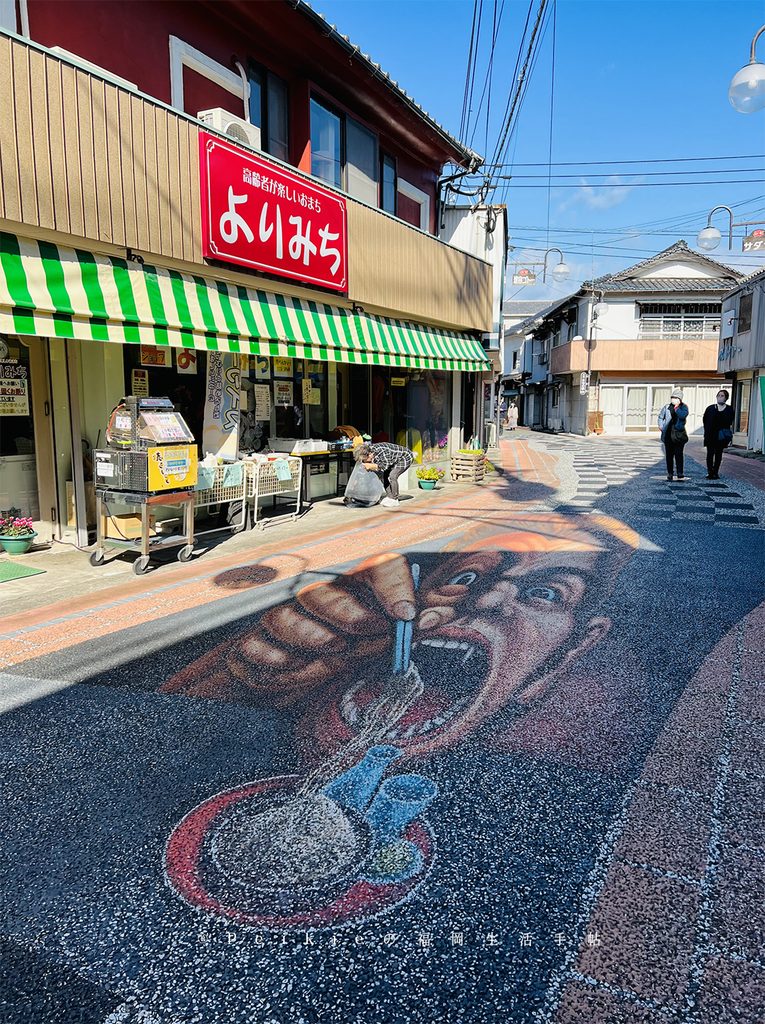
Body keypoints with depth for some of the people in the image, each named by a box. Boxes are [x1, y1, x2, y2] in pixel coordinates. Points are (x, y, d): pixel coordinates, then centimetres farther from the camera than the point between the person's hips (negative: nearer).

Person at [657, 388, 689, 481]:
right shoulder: (667, 407, 10)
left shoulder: (684, 407, 3)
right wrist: (661, 427, 10)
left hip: (678, 434, -3)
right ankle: (669, 474, 14)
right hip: (668, 434, 3)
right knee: (669, 454, 6)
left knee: (678, 454, -9)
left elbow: (683, 416, -16)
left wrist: (676, 407, -18)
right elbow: (661, 417, 21)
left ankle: (680, 474, -8)